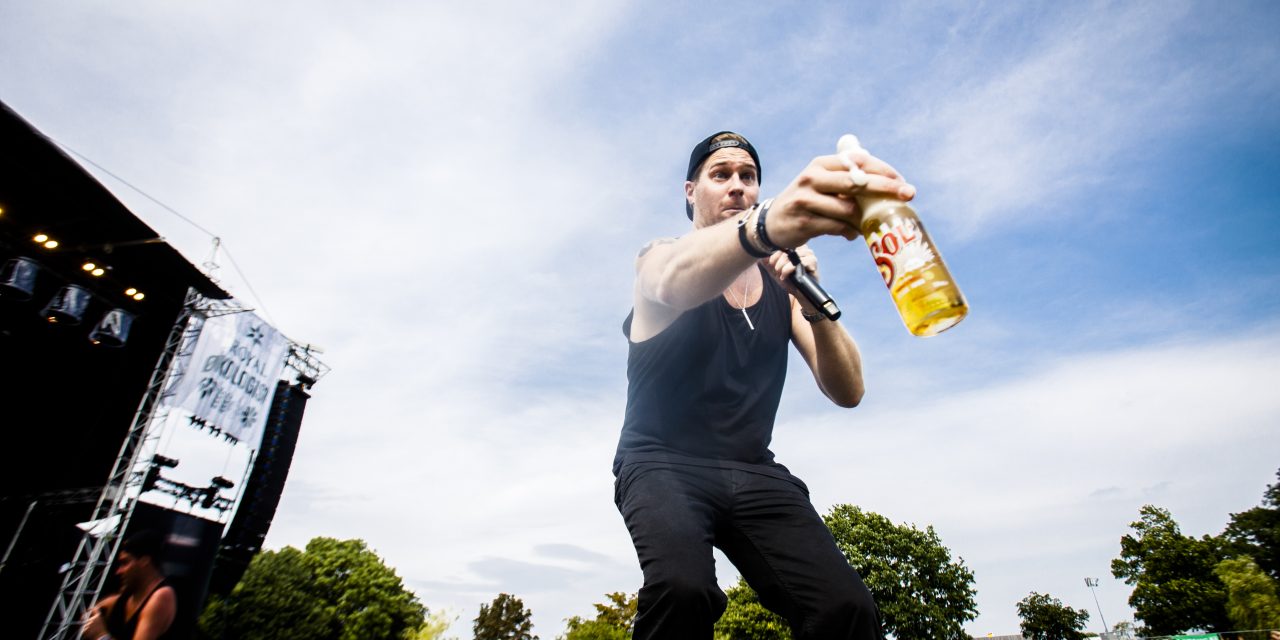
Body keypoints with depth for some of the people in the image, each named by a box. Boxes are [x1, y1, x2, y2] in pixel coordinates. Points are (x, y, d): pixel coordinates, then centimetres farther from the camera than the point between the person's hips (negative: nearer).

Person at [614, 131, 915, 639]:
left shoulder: (782, 280, 7)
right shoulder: (660, 259, -2)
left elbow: (848, 392, -3)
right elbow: (675, 283, -31)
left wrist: (812, 300, -22)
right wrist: (765, 227, -52)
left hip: (754, 473, 3)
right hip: (663, 464, -2)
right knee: (684, 588, -32)